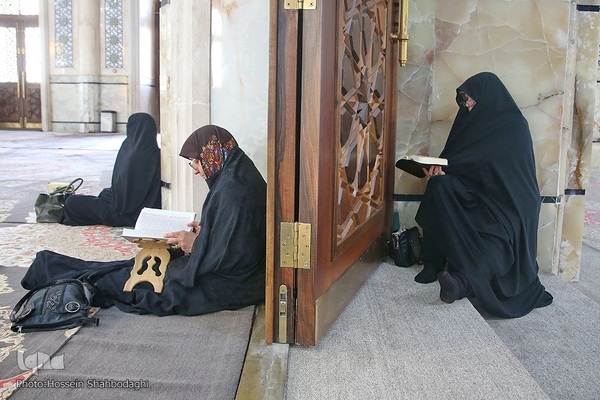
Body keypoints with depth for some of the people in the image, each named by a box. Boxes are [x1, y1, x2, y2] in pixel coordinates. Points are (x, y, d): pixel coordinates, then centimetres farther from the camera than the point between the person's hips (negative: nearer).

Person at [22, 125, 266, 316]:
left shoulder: (233, 190, -25)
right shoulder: (239, 177, 6)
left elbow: (230, 255, -27)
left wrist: (195, 244, -14)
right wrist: (204, 232, 4)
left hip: (225, 284, -9)